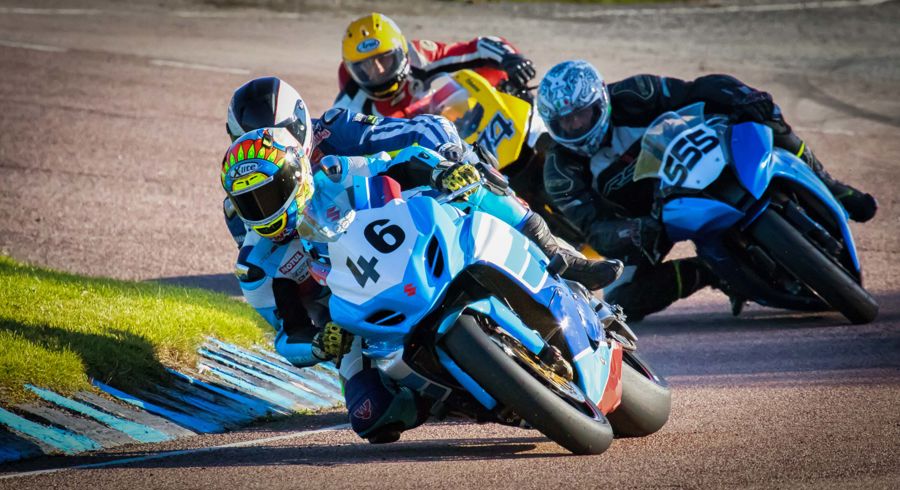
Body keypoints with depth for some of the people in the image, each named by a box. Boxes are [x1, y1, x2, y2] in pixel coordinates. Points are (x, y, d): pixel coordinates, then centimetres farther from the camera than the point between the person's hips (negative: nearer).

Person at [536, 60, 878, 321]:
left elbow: (702, 90, -22)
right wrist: (634, 233, -50)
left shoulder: (630, 98, -22)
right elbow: (594, 229, -28)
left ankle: (833, 193, 1)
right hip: (647, 216, 1)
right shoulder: (561, 170, -21)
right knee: (623, 302, -23)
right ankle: (709, 272, -5)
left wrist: (746, 97, -43)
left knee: (771, 127, -21)